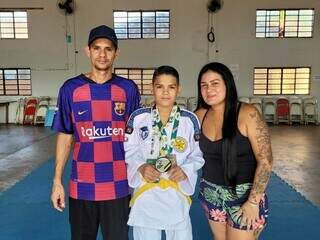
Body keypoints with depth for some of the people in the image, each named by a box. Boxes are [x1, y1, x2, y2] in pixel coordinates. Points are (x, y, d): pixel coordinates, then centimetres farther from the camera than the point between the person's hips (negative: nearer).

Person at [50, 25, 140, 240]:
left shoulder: (128, 89, -2)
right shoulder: (71, 88, -2)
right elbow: (65, 136, 3)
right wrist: (57, 180, 0)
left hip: (118, 186, 0)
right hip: (81, 186, 1)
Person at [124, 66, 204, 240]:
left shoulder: (190, 119, -5)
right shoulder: (138, 117, -5)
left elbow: (197, 156, 3)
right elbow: (128, 150, 3)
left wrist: (185, 170, -14)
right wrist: (140, 167, -14)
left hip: (177, 194, 0)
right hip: (145, 194, 0)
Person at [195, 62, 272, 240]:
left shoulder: (247, 114, -17)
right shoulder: (200, 115, -2)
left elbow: (266, 161, -17)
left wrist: (253, 202, -18)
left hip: (243, 194, -4)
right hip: (211, 193, 5)